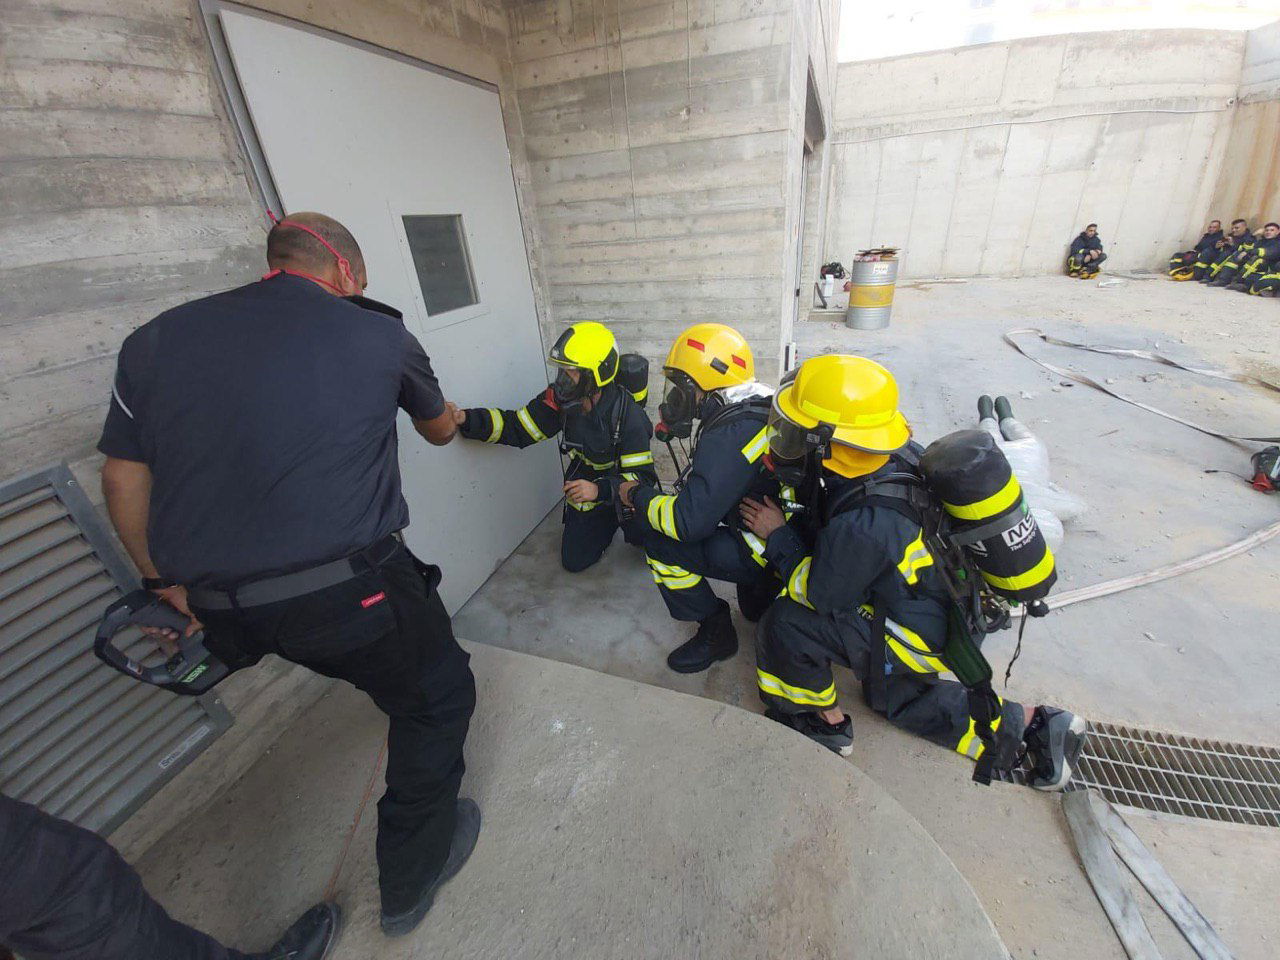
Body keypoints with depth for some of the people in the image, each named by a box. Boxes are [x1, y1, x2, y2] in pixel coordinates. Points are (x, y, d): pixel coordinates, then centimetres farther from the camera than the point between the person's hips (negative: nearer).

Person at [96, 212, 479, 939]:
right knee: (437, 697, 21)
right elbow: (439, 430, 18)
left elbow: (124, 478, 13)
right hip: (349, 590, -5)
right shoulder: (379, 334, 0)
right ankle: (412, 878, 36)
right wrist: (451, 414, 43)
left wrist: (167, 580, 27)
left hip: (220, 603, 5)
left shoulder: (157, 339, 7)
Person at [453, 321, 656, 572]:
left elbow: (642, 476, -31)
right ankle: (609, 520, 32)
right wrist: (465, 419, -28)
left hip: (619, 486, -3)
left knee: (642, 536, -23)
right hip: (585, 485, 3)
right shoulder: (561, 399, -19)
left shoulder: (627, 416, -32)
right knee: (574, 561, 8)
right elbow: (517, 428, -14)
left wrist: (600, 490, -48)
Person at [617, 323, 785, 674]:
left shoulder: (729, 436, -27)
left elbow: (688, 522, -28)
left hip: (767, 553, -9)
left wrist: (637, 496, -12)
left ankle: (715, 633, 8)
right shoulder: (762, 408, 3)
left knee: (662, 545, -10)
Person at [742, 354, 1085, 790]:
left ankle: (827, 722, 12)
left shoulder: (861, 525, -38)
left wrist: (777, 534, -13)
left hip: (921, 636, -8)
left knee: (787, 623, -14)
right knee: (896, 696, 29)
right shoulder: (898, 456, -14)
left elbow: (819, 595, -20)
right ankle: (1032, 723, 32)